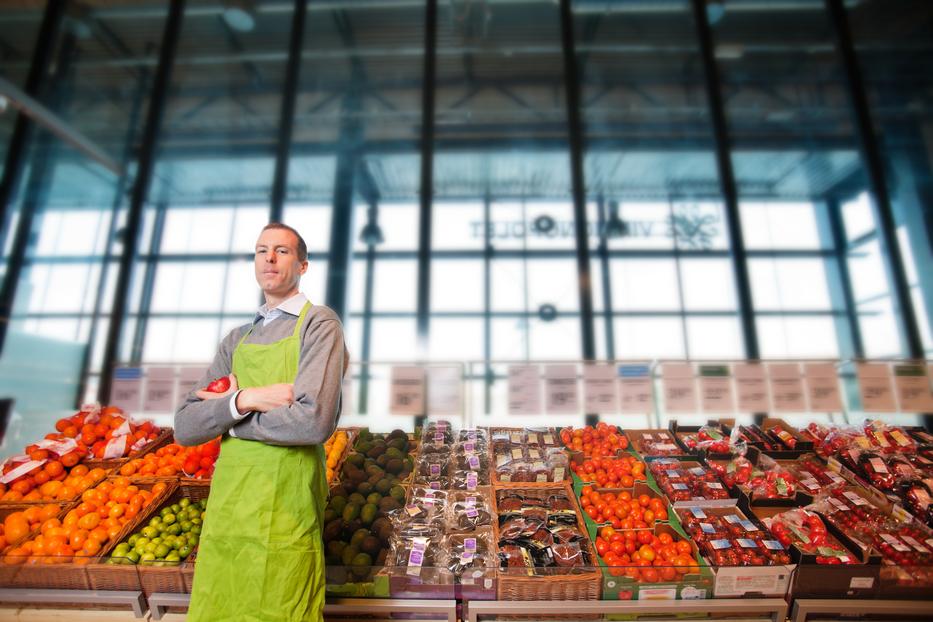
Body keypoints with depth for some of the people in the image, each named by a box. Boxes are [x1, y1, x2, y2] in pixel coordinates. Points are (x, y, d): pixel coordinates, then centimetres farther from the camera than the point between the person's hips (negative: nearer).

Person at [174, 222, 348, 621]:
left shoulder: (319, 323, -8)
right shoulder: (236, 340, 12)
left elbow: (314, 422, -22)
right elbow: (184, 428, 5)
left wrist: (225, 413, -7)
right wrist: (244, 400, -15)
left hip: (284, 513, -6)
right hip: (224, 505, 6)